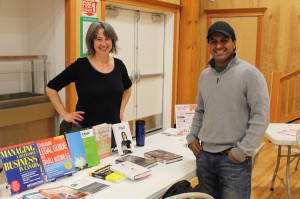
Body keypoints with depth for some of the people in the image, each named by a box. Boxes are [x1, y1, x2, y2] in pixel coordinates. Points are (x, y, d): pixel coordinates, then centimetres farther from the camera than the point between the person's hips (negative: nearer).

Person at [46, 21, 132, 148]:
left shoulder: (119, 65, 3)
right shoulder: (81, 65, -9)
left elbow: (127, 89, 24)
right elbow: (51, 88, -5)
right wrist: (65, 114, -7)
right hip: (85, 130, -4)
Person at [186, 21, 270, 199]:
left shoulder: (249, 73, -10)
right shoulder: (205, 75, 10)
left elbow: (261, 117, -14)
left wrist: (242, 151, -16)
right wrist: (192, 136, 8)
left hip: (234, 158, -6)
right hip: (204, 155, 6)